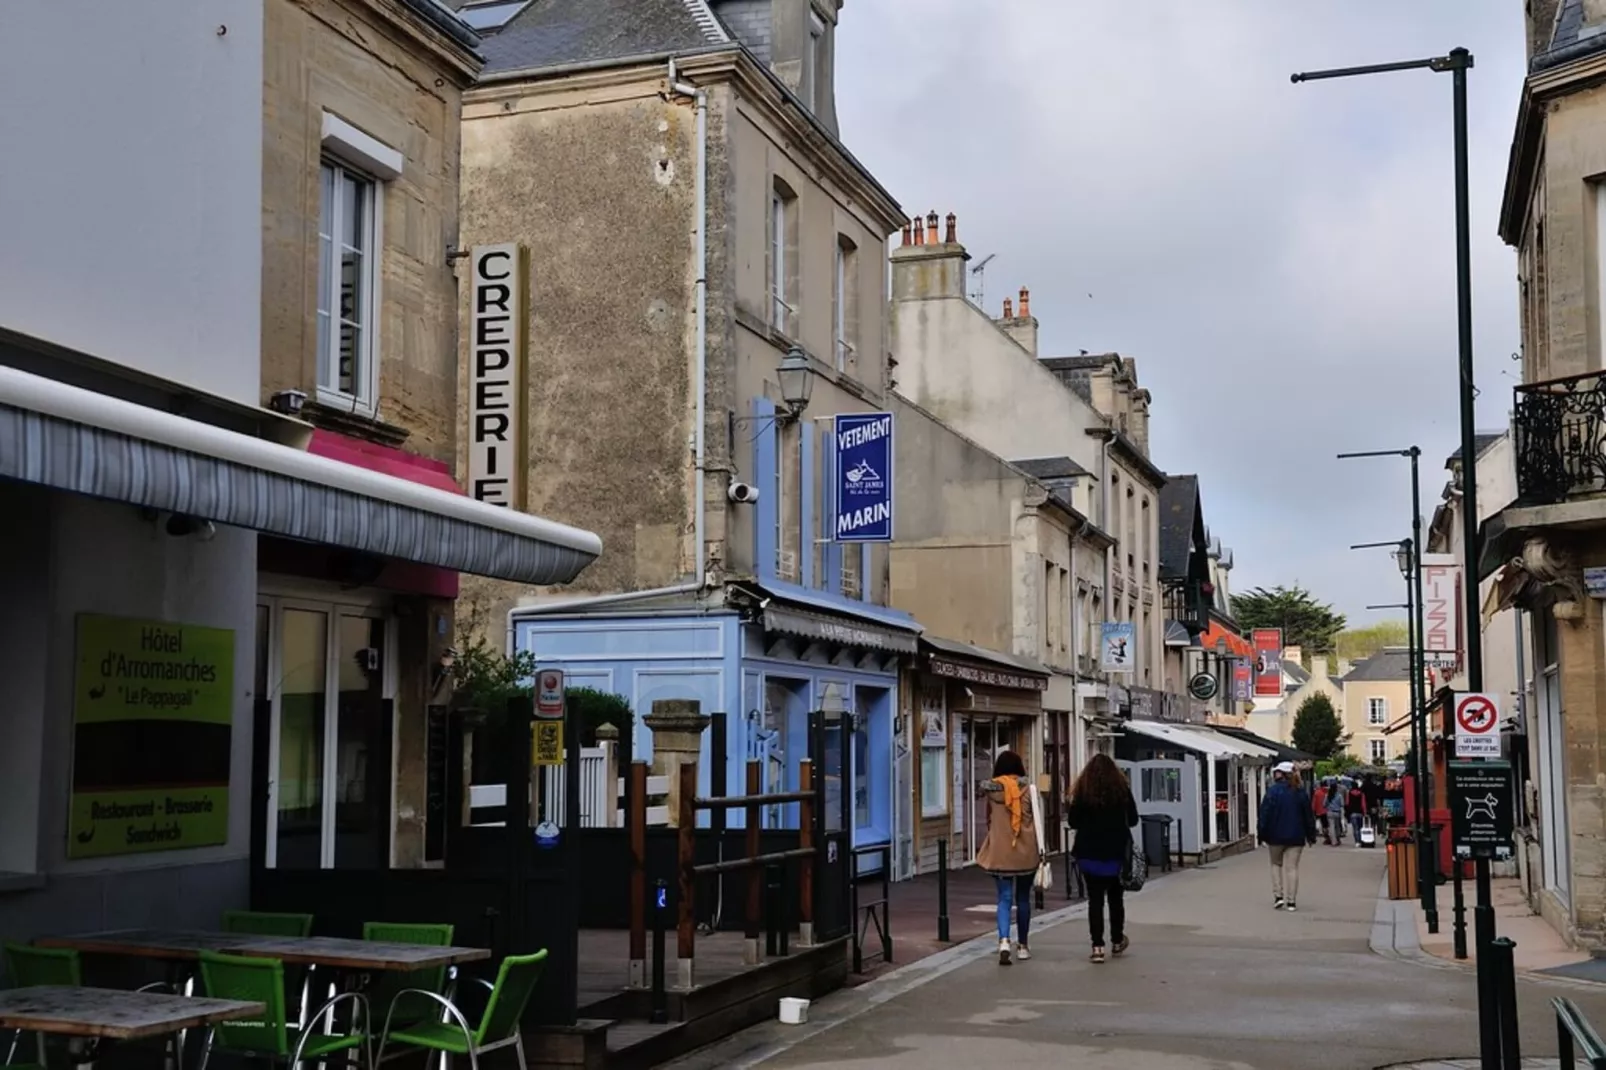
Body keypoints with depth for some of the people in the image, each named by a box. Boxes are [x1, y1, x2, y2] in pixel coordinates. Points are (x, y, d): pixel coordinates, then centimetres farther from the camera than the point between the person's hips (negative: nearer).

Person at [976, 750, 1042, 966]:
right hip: (1026, 851, 0)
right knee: (1023, 898, 14)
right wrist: (1041, 849, 6)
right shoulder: (1028, 788, -4)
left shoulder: (992, 789, -2)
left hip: (1000, 852, 0)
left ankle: (1004, 941, -22)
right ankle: (1022, 946, 22)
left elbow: (988, 820, 8)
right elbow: (1037, 819, -2)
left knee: (1004, 898, 0)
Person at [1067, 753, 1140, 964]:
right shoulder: (1122, 789, -2)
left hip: (1090, 853, -1)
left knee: (1095, 899, 2)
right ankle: (1117, 941, 29)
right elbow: (1133, 819, 4)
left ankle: (1097, 946, -5)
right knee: (1116, 898, 17)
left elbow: (1072, 822, -4)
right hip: (1116, 853, 1)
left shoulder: (1083, 791, -6)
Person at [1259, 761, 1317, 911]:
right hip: (1296, 836, 2)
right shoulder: (1300, 792, 2)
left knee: (1276, 864, 16)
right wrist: (1311, 836, 14)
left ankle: (1278, 895, 4)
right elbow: (1309, 815, 7)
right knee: (1292, 867, 5)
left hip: (1276, 835, -2)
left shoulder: (1272, 791, -10)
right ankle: (1291, 901, 2)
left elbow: (1265, 814, -11)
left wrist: (1263, 835, -4)